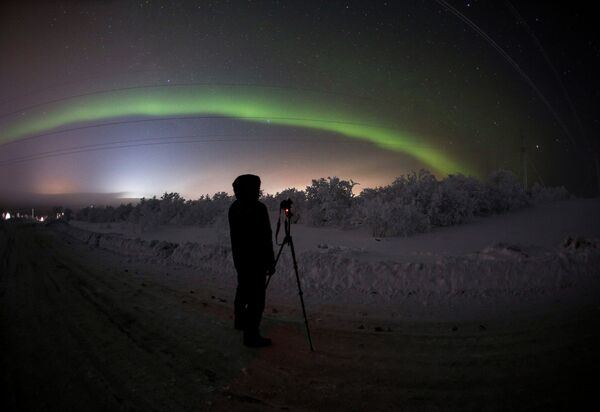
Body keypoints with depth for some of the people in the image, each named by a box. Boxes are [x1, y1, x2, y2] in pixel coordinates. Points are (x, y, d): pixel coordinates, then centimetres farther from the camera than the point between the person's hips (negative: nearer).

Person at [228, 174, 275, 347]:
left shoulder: (234, 208, 7)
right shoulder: (258, 208, -18)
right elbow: (265, 238, -18)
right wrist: (270, 262, -12)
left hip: (240, 258, 9)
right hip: (255, 260, -9)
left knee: (243, 289, 24)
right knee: (256, 297, -4)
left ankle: (240, 321, 41)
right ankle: (251, 335, -2)